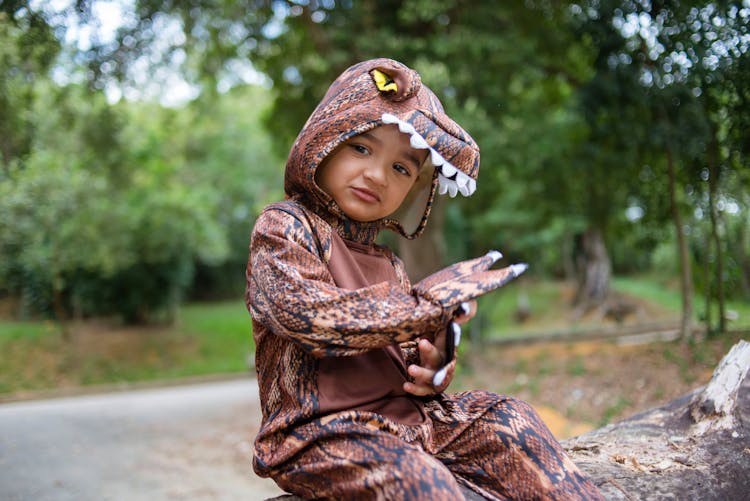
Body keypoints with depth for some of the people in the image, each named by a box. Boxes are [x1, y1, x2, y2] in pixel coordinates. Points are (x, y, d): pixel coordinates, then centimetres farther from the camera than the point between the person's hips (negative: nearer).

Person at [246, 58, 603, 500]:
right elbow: (307, 313, -22)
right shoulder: (282, 227, -5)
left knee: (508, 418, -6)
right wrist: (424, 305, -19)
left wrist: (429, 366, -3)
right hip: (320, 431, -7)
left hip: (402, 412, 7)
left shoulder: (388, 265, 16)